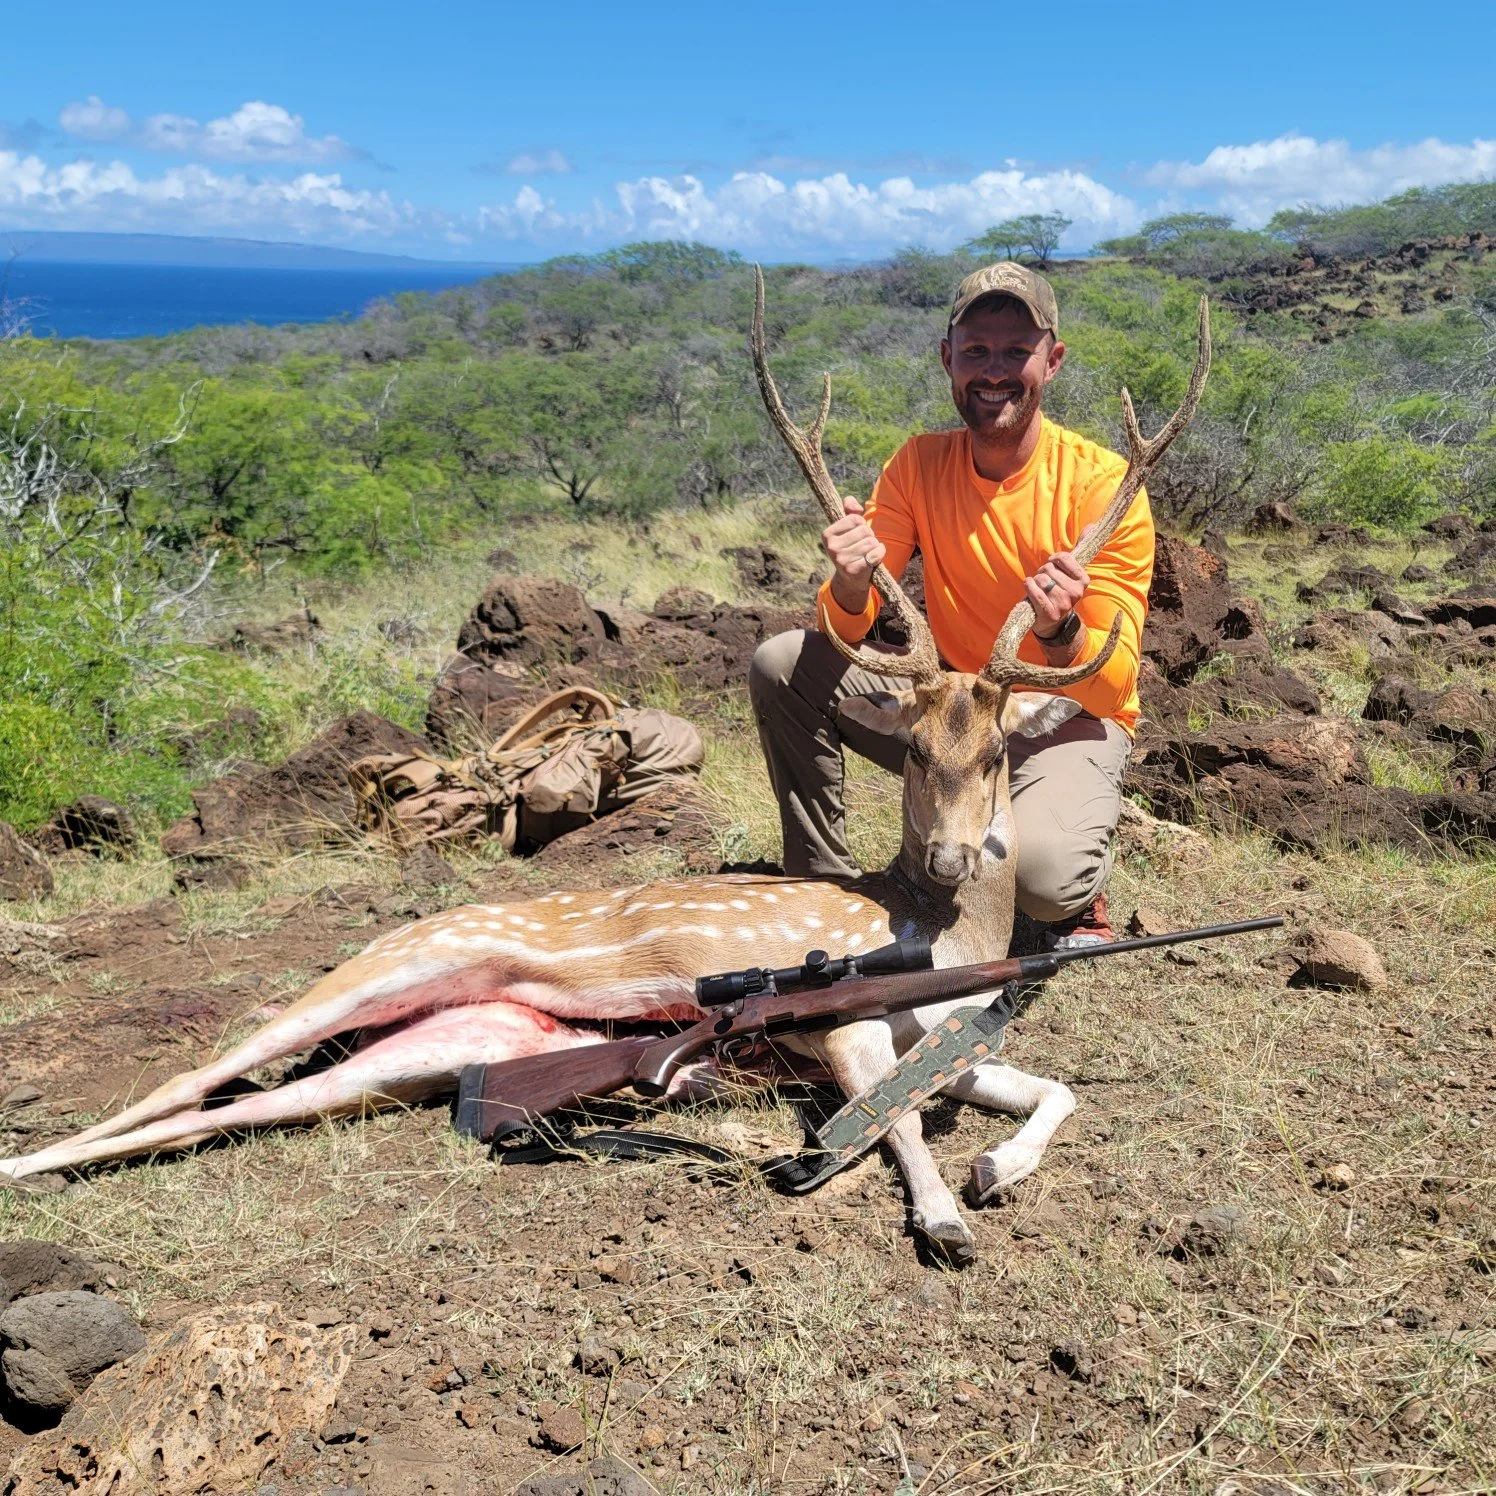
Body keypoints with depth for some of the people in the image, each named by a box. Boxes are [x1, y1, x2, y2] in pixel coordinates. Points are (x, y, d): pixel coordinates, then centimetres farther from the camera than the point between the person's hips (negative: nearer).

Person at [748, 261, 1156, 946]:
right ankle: (825, 880, 3)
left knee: (1043, 872, -35)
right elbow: (847, 629, -8)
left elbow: (1113, 686, -18)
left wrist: (1060, 632, -40)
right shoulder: (919, 464, -4)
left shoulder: (1103, 485, -16)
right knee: (781, 664, -13)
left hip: (1069, 720, -4)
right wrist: (852, 584, -31)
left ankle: (1076, 889, 5)